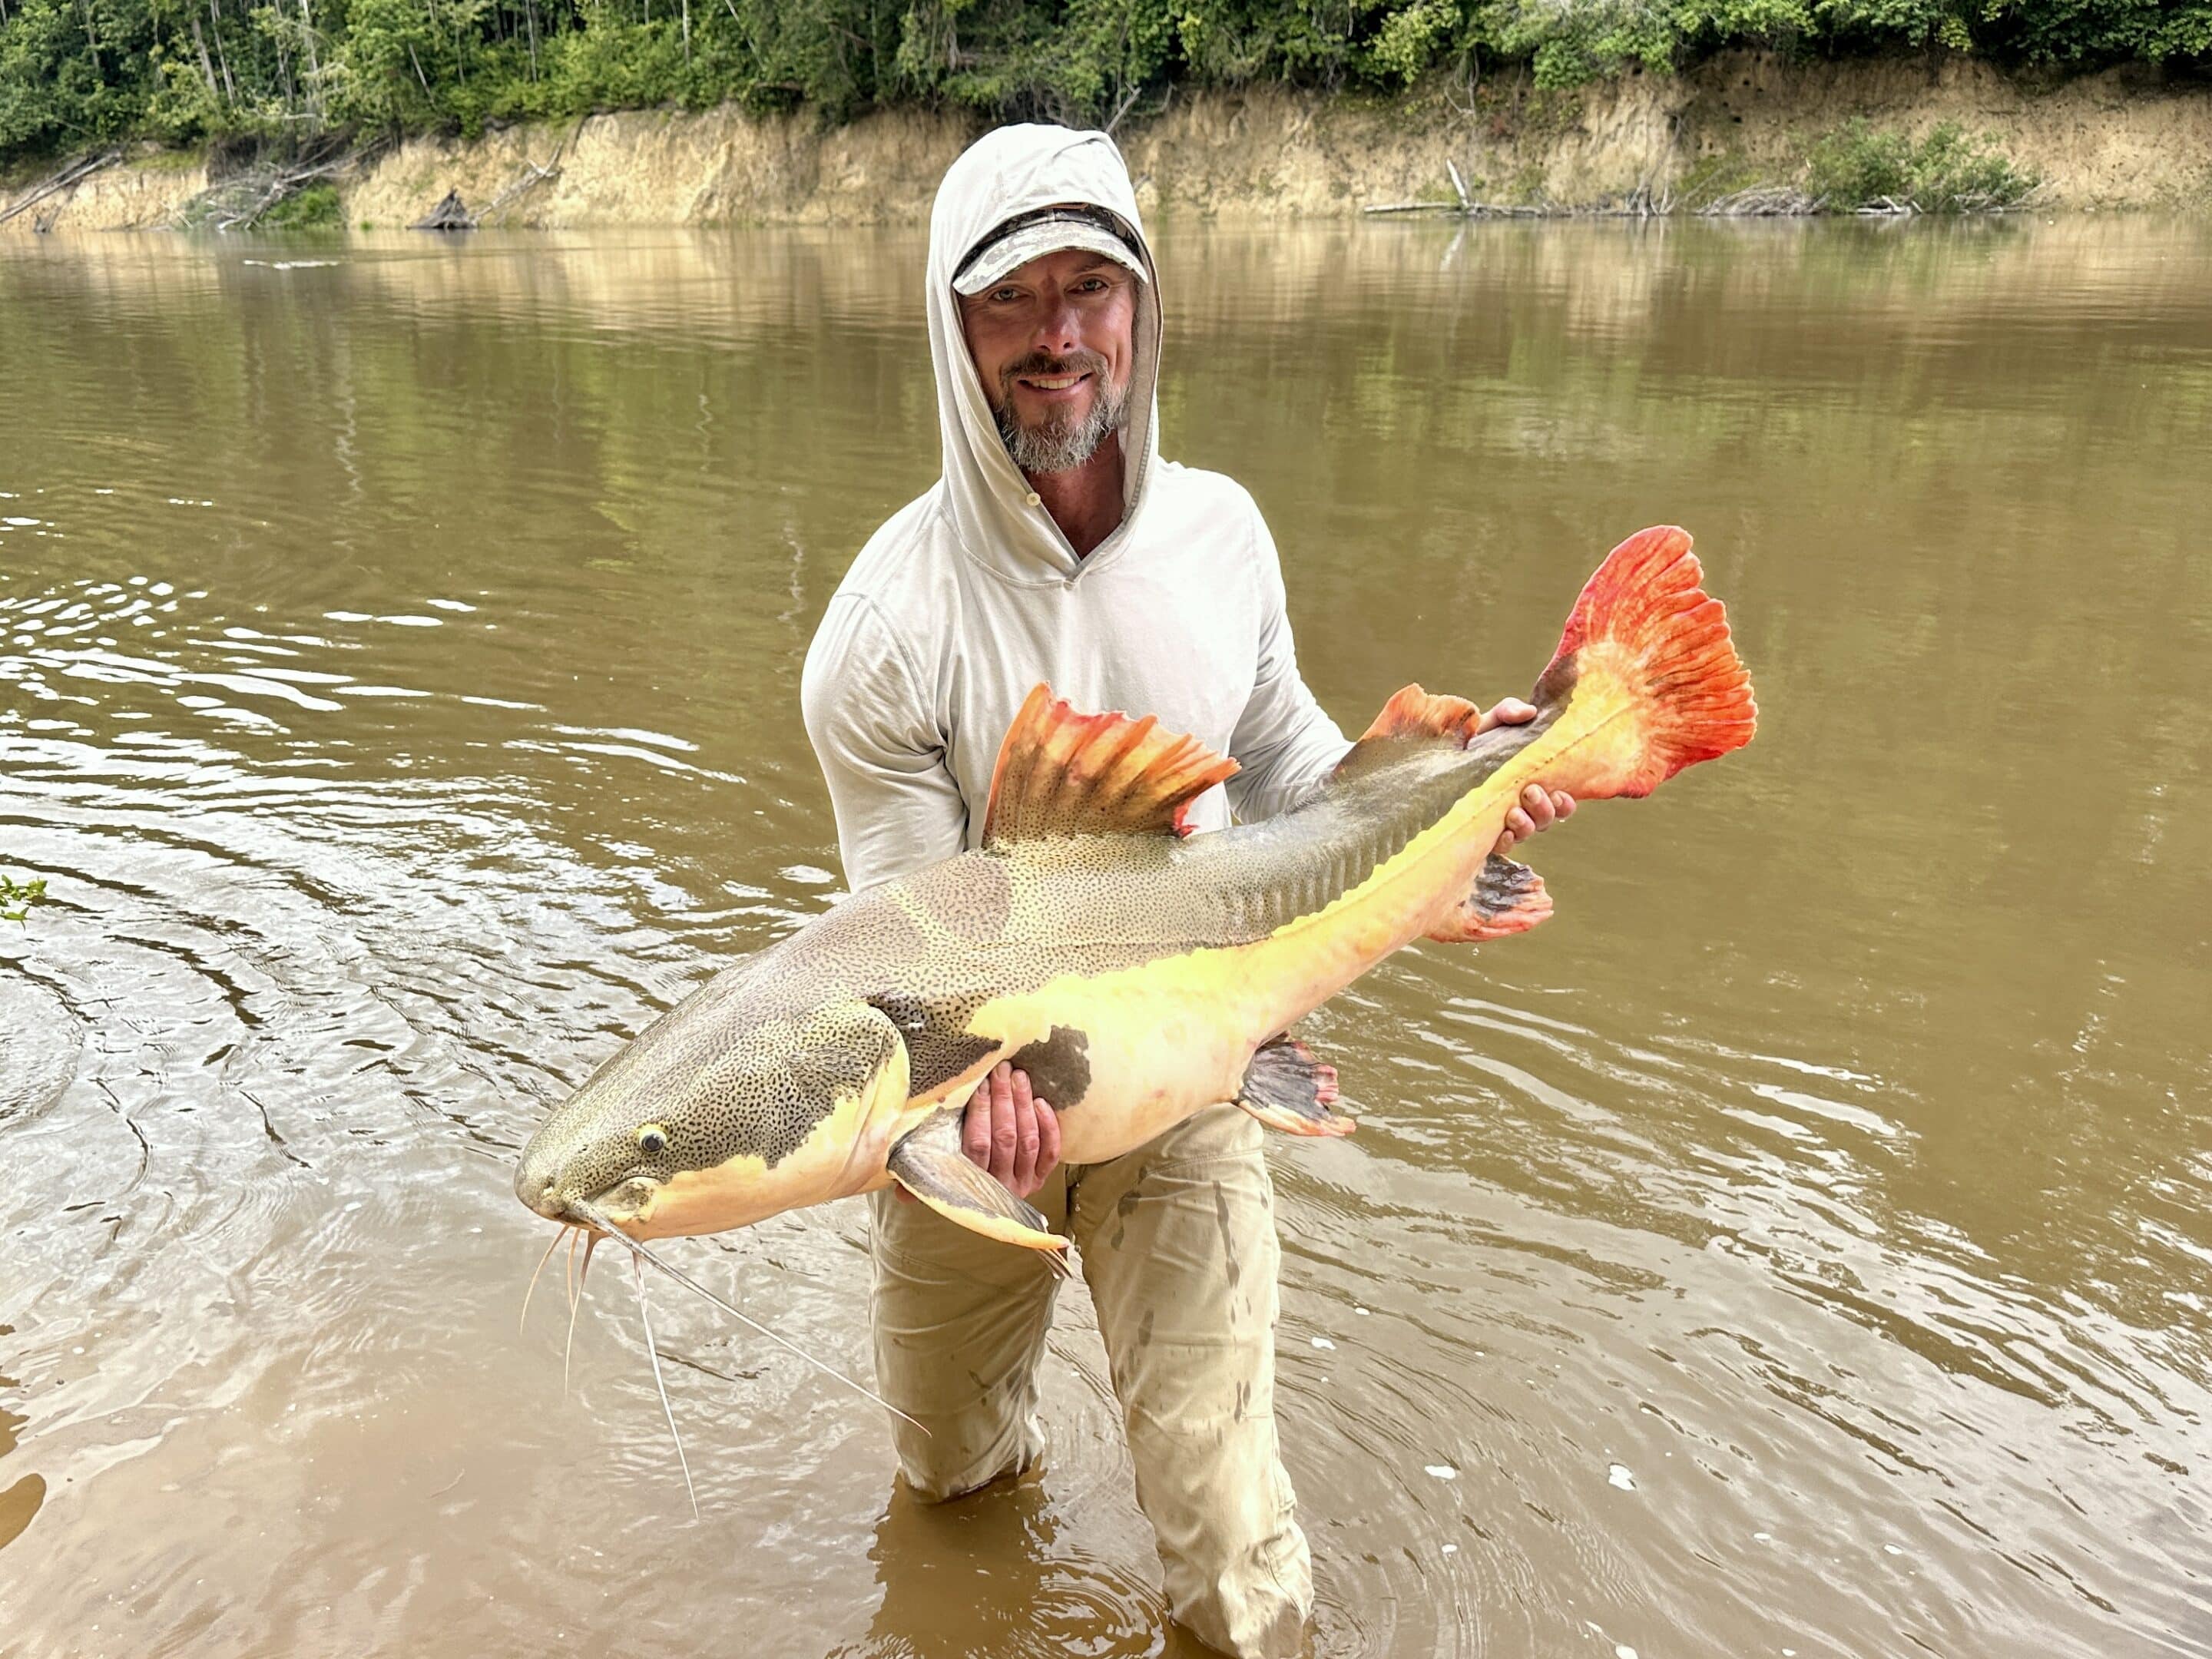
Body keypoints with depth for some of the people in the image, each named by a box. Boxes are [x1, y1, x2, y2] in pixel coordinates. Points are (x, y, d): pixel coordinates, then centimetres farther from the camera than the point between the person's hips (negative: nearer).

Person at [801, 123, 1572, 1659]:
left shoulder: (1220, 529, -8)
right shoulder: (889, 625, -21)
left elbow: (1282, 753, 6)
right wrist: (982, 1070, -36)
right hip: (971, 1095, -1)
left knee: (1226, 1534, 2)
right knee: (948, 1471, 24)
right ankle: (1008, 1445, 61)